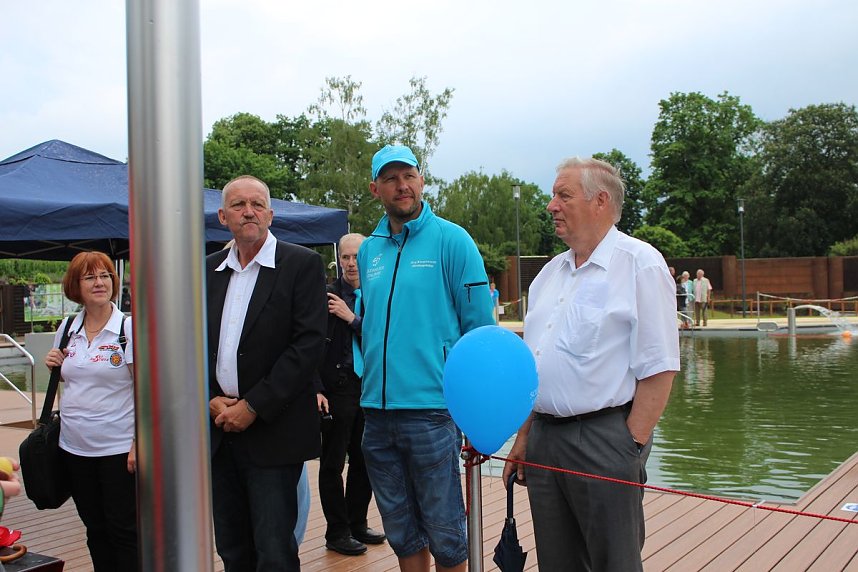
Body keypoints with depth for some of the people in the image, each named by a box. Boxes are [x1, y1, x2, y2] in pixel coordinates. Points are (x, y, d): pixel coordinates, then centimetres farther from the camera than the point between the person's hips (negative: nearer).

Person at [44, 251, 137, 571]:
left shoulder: (129, 329, -9)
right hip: (75, 446, 6)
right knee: (95, 529, 16)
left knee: (123, 530, 3)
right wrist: (54, 365, -1)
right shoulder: (67, 328, 6)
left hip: (118, 447, -5)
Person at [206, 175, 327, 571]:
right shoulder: (208, 270, 11)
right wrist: (211, 400, -4)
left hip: (272, 431, -5)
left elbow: (309, 343, -13)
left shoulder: (302, 264, -5)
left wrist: (253, 406, -15)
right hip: (218, 431, 5)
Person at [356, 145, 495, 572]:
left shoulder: (451, 239, -4)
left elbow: (480, 329, -6)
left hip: (432, 409, -5)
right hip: (377, 411, 5)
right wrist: (372, 383, 14)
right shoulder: (368, 250, 11)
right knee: (403, 535, 16)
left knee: (445, 536, 6)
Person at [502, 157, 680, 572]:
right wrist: (524, 438, 15)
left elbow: (658, 369, -12)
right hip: (544, 440, 7)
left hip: (604, 440, -7)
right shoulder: (551, 273, 14)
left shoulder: (639, 264, -8)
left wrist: (631, 447, -15)